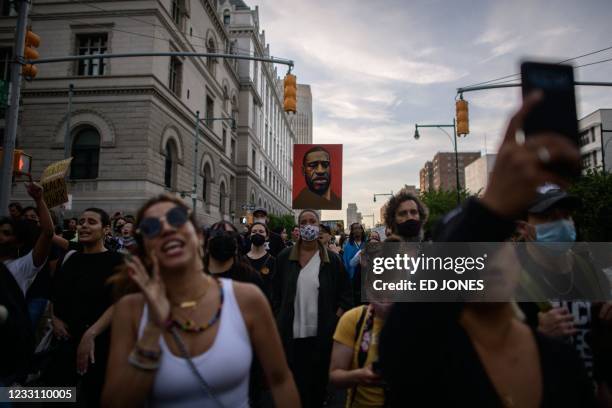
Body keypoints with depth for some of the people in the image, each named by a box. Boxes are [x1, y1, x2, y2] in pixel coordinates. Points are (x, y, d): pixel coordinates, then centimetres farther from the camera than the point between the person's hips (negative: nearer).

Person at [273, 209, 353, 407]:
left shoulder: (332, 259, -1)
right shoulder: (284, 257, 1)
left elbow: (345, 293, 4)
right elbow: (276, 292, 8)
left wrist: (335, 320, -4)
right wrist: (279, 319, 3)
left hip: (321, 333, 0)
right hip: (291, 332, 1)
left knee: (318, 379, 13)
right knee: (294, 380, 10)